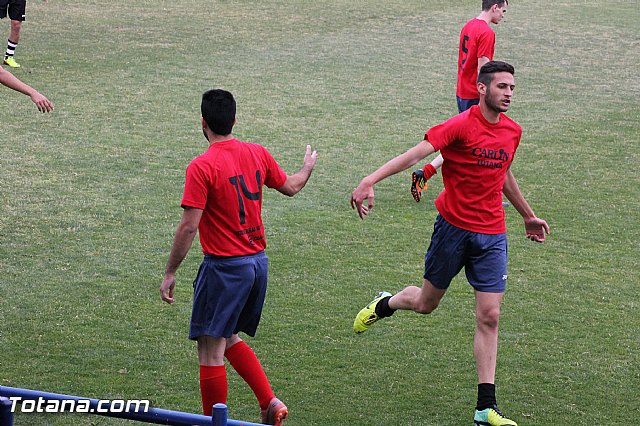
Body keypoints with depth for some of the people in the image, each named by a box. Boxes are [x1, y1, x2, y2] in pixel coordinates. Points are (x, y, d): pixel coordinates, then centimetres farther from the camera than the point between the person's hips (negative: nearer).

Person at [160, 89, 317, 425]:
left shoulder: (201, 167, -16)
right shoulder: (257, 154, 3)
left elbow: (189, 226, -17)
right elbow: (290, 187, 21)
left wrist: (170, 273, -9)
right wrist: (308, 167, 43)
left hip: (224, 267, -7)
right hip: (258, 260, 7)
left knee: (211, 350, 1)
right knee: (229, 339, 22)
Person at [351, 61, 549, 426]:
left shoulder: (512, 131, 6)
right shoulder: (462, 125, -15)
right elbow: (416, 154, -26)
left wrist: (528, 216, 36)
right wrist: (370, 181, -37)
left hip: (492, 235, 4)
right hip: (454, 227, -4)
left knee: (489, 316, -3)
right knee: (426, 303, 12)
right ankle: (384, 304, 48)